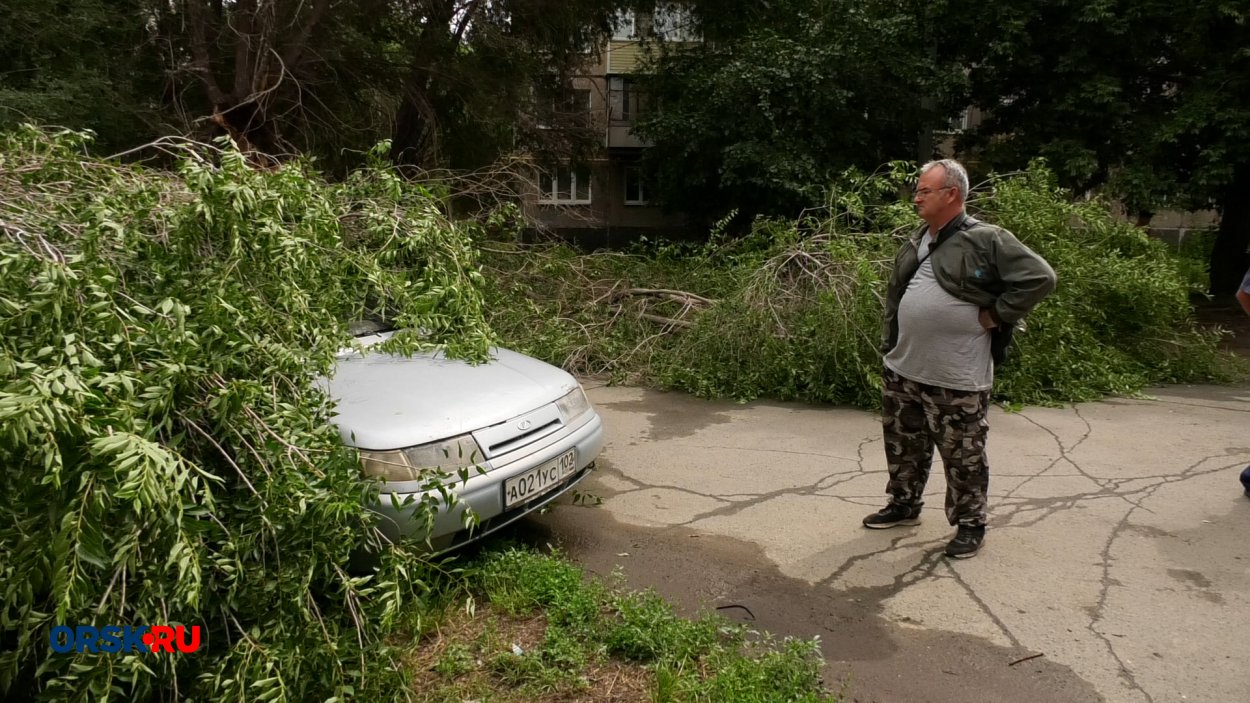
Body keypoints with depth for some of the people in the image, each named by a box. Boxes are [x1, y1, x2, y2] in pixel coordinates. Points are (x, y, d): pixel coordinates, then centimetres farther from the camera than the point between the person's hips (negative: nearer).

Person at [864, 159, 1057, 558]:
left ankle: (970, 524, 22)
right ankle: (904, 505, 36)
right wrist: (889, 345, 15)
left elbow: (1040, 277, -14)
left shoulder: (986, 240, -11)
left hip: (956, 379, -7)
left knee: (962, 455, 6)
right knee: (903, 445, 19)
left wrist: (995, 315, -13)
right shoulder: (916, 242, 12)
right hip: (902, 371, 7)